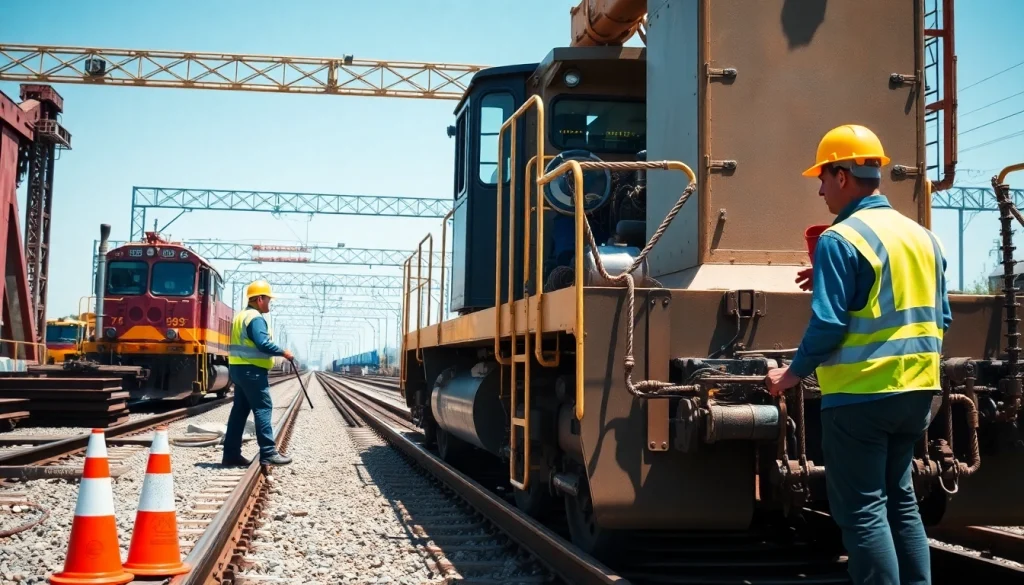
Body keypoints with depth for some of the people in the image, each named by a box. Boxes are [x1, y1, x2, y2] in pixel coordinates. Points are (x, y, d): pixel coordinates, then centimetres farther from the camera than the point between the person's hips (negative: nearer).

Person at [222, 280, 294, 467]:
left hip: (238, 368, 10)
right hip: (252, 370, -10)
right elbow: (263, 344, -24)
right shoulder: (256, 318, -14)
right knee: (263, 408, -8)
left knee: (240, 410, 10)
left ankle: (231, 453, 10)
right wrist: (283, 352, -13)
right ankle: (268, 453, -9)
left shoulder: (241, 316, 18)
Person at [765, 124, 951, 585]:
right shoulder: (923, 236, 10)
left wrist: (795, 373, -5)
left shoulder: (841, 239, -14)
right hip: (916, 391, 8)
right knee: (898, 500, 20)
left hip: (861, 394, -8)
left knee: (862, 511, 0)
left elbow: (827, 325, -19)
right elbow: (941, 318, 15)